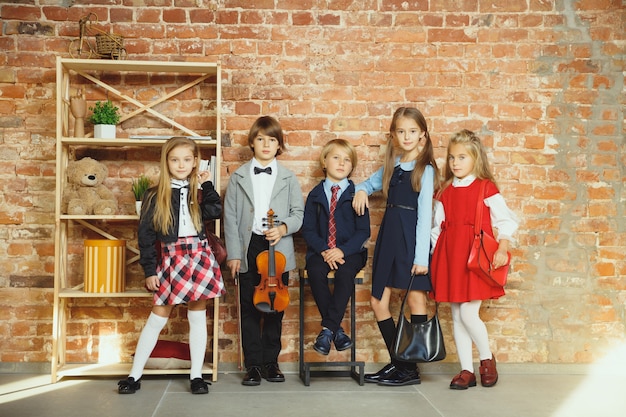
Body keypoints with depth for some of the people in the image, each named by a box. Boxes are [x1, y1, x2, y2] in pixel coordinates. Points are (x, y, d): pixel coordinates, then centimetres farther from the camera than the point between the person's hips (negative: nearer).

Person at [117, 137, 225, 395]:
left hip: (199, 257, 2)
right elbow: (145, 235, -2)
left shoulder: (198, 192, 9)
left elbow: (215, 211, -10)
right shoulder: (156, 195, 0)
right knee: (158, 317, 2)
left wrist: (206, 185, -3)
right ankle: (134, 375, 14)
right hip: (171, 259, -2)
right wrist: (150, 270, -6)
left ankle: (196, 375, 15)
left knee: (197, 316, 6)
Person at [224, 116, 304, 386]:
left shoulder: (288, 178, 7)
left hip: (278, 251, 1)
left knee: (275, 308, 7)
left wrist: (283, 228, -16)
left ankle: (271, 361, 20)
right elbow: (230, 217, 3)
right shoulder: (238, 177, 6)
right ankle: (253, 364, 14)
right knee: (249, 308, 4)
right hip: (249, 250, 0)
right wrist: (233, 253, -5)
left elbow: (299, 212, 5)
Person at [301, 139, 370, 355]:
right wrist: (323, 250, -14)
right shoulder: (315, 195, 8)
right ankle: (336, 329, -19)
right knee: (315, 271, -30)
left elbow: (363, 230, -2)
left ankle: (327, 329, -24)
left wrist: (343, 250, -16)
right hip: (321, 251, 2)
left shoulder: (356, 194, 3)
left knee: (345, 273, -33)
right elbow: (308, 229, 4)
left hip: (349, 252, -1)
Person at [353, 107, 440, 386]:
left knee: (415, 299, 1)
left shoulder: (425, 170, -5)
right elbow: (373, 181, 32)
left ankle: (412, 368, 11)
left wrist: (421, 256, -16)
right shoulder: (392, 165, 13)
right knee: (378, 301, 6)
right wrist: (361, 189, 7)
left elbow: (425, 214, -11)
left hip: (411, 237, -7)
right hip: (388, 234, 7)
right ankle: (397, 362, 18)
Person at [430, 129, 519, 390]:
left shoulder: (486, 188, -2)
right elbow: (437, 228, 12)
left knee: (468, 314, -9)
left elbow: (507, 220, -4)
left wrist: (502, 249, -15)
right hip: (449, 256, 5)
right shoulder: (445, 192, 10)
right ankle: (466, 370, 17)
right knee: (456, 317, 7)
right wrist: (435, 256, 6)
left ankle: (487, 358, 17)